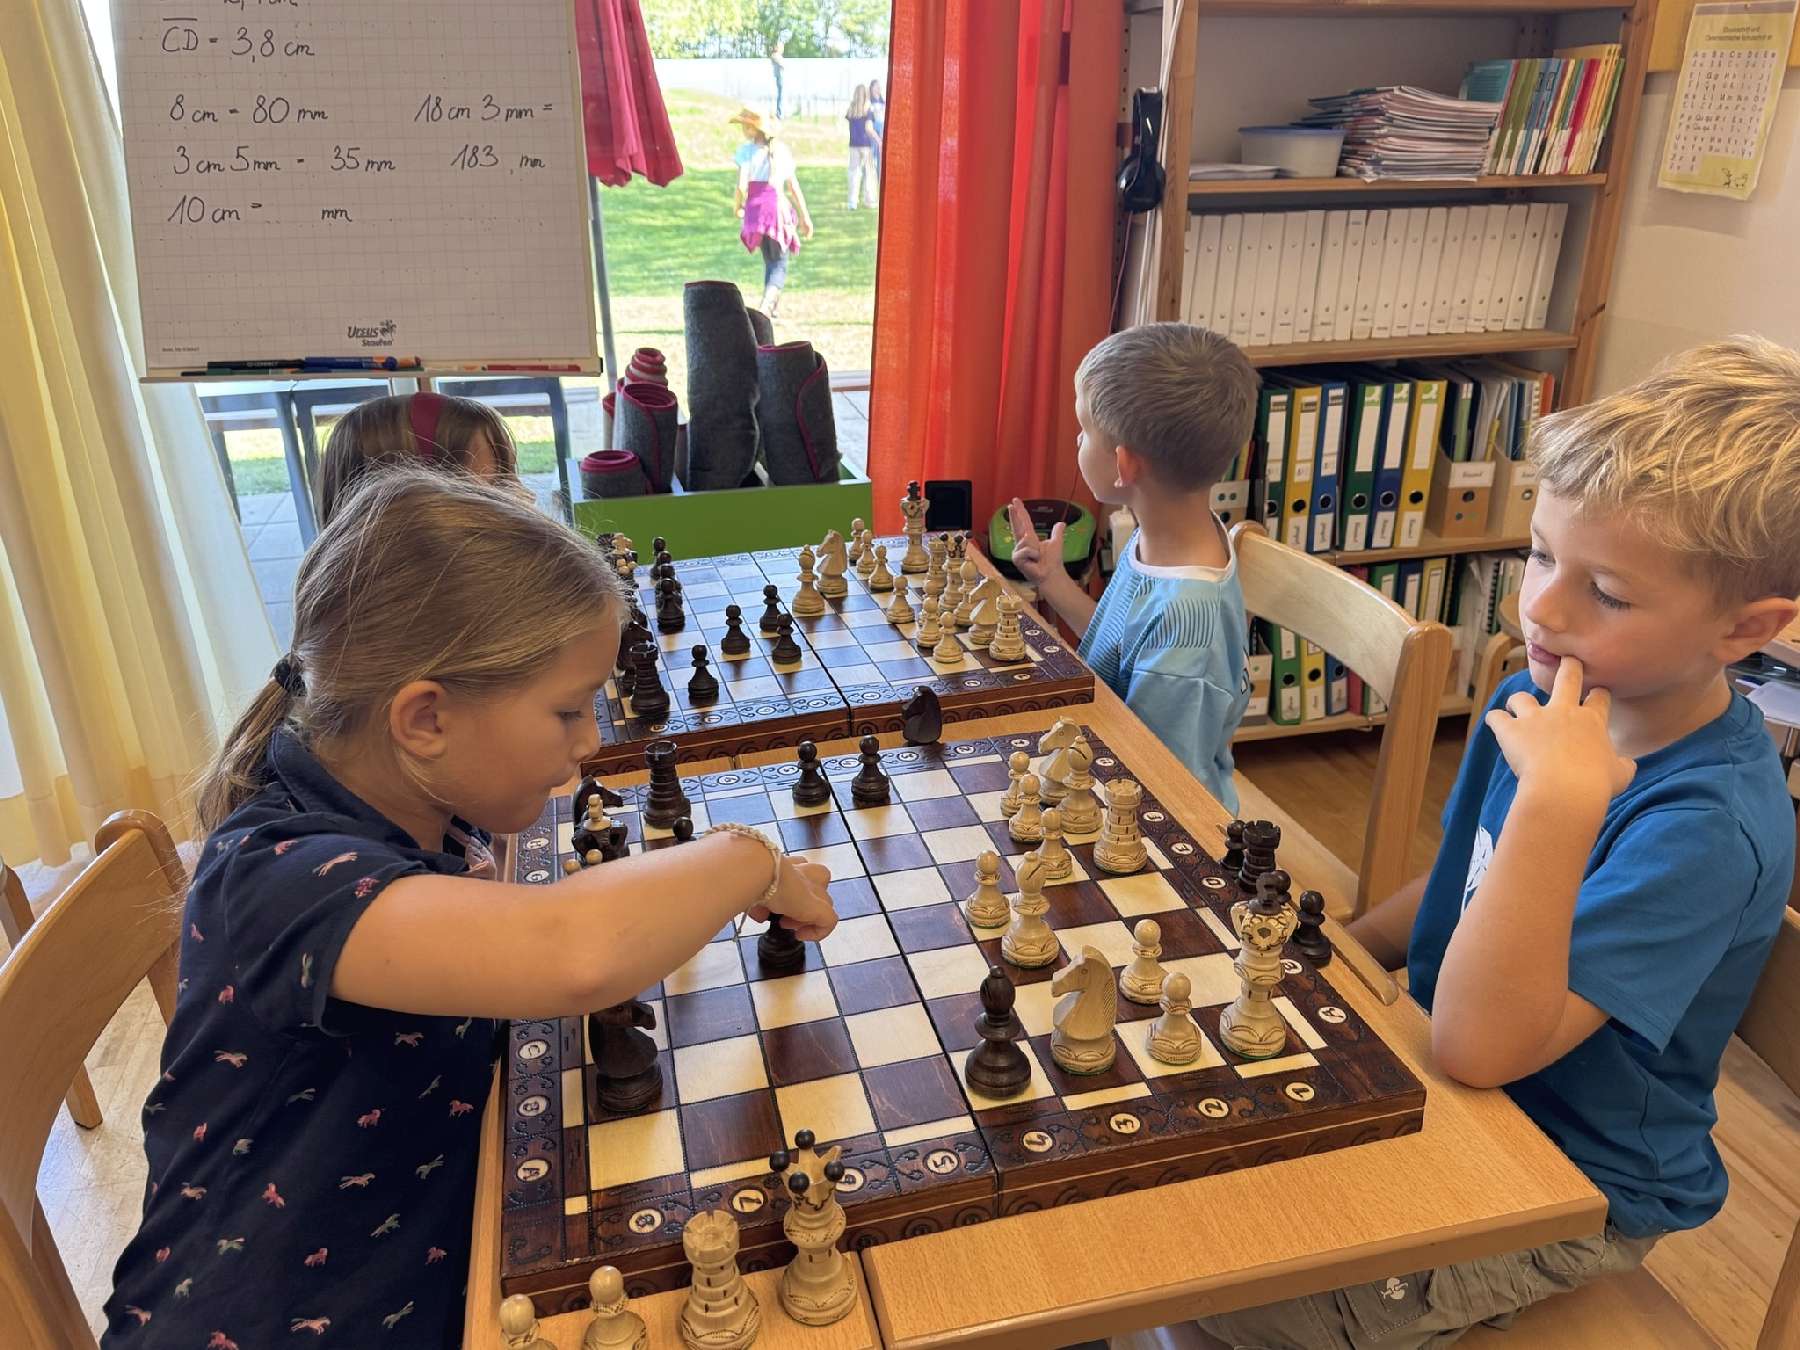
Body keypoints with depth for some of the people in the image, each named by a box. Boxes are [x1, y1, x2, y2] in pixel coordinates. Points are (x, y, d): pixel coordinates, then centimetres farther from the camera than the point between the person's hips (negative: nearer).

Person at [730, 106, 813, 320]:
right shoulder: (781, 149, 4)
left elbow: (741, 186, -13)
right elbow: (793, 186, 5)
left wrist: (738, 207, 6)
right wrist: (804, 215, 12)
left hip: (755, 208, 0)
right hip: (779, 208, 0)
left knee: (769, 260, 20)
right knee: (779, 263, 2)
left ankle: (769, 304, 25)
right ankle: (766, 304, -20)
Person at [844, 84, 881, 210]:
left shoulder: (851, 110, 4)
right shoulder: (868, 110, -8)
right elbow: (869, 129, -14)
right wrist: (879, 140, -9)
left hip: (854, 144, 4)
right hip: (866, 143, -4)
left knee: (854, 172, 4)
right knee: (869, 171, 7)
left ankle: (852, 202, -3)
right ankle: (870, 199, 12)